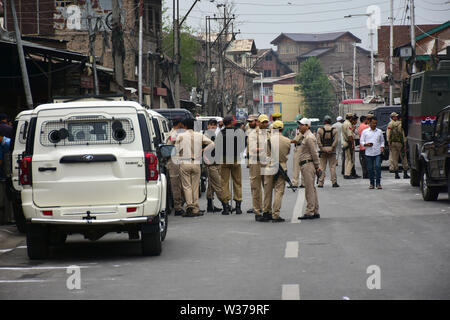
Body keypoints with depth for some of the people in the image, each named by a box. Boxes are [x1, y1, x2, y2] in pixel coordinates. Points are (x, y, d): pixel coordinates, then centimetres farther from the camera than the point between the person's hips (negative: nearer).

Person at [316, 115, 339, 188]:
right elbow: (336, 141, -8)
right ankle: (334, 182, 3)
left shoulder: (320, 129, -1)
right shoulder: (334, 130, 0)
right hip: (331, 150, 0)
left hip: (323, 150, 0)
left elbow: (318, 141, -7)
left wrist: (322, 148, -6)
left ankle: (321, 183, 2)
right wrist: (331, 148, -7)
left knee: (322, 167, 4)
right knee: (332, 167, 5)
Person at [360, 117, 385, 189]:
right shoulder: (365, 132, 6)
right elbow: (361, 141, 6)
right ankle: (372, 183, 12)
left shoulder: (379, 131, 11)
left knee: (378, 167, -12)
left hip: (377, 153, 0)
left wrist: (382, 147, 0)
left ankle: (378, 183, -8)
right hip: (369, 153, 0)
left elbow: (382, 141, 18)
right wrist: (366, 144, -13)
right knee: (370, 168, 2)